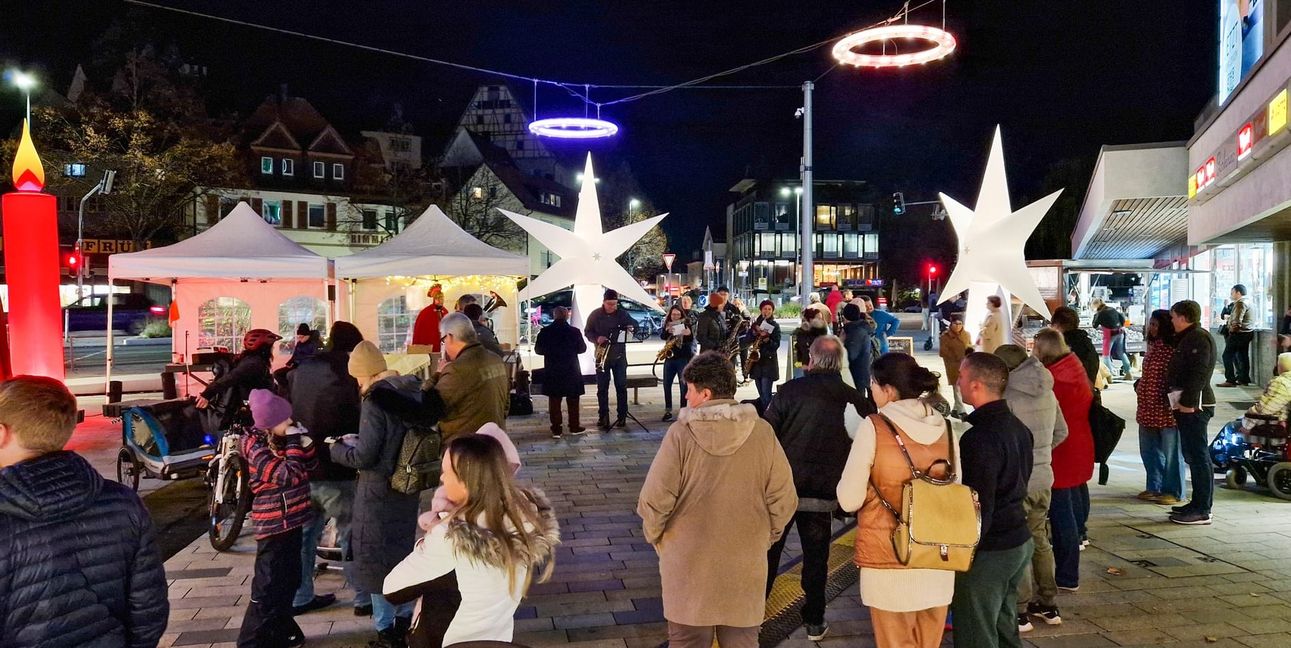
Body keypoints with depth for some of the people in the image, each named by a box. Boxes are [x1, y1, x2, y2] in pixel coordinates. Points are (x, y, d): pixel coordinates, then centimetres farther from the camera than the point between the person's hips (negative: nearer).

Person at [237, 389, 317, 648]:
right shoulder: (257, 448, -17)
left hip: (292, 521, 8)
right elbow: (290, 476, -25)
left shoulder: (283, 439, 5)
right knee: (268, 587, -3)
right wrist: (294, 443, -19)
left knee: (289, 581, 17)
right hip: (273, 525, -8)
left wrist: (306, 443, -7)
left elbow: (312, 467, 9)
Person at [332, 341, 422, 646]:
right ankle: (404, 616, 32)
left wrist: (336, 449, -3)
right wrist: (359, 441, 14)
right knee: (400, 551, 21)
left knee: (376, 556, 7)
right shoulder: (411, 390, 2)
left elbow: (364, 457, -21)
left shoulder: (376, 400, -21)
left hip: (379, 491, -7)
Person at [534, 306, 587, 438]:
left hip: (552, 372, 1)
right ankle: (574, 427, 18)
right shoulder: (574, 331, -11)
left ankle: (556, 430, 7)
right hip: (571, 371, -1)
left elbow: (538, 350, -1)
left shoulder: (545, 332, -8)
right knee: (573, 400, 12)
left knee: (554, 401, 7)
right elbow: (583, 348, -1)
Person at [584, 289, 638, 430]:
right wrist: (597, 339, -16)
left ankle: (622, 417, 10)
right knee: (602, 388, 2)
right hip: (601, 356, -1)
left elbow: (635, 324, 11)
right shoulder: (595, 315, -2)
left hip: (619, 355, 1)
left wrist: (632, 327, -12)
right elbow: (588, 332, 3)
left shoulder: (622, 313, 1)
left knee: (621, 386, 2)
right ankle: (603, 418, 7)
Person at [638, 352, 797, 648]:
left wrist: (655, 536, 5)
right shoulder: (762, 432, -9)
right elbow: (784, 501, -5)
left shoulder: (681, 433, -16)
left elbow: (654, 501, -14)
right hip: (745, 566, 2)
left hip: (689, 564, -2)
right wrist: (764, 537, 12)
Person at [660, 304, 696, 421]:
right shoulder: (667, 325, 9)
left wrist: (689, 334, -33)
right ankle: (668, 411, 10)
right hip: (670, 357, 4)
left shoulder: (686, 323, -1)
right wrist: (667, 331, -28)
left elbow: (692, 339, -11)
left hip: (683, 357, -4)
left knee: (683, 385, -2)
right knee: (666, 384, 2)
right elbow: (662, 336, -7)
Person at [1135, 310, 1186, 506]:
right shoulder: (1153, 346, 12)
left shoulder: (1173, 348, -15)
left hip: (1166, 409, -9)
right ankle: (1154, 487, 30)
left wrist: (1173, 398, -19)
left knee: (1171, 452, 4)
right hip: (1148, 408, 9)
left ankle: (1173, 492, 14)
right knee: (1149, 450, 17)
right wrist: (1139, 386, 10)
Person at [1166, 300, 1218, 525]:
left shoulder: (1199, 338, -12)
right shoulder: (1188, 338, 20)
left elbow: (1199, 372, -21)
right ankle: (1198, 503, 23)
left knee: (1198, 456, -8)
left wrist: (1188, 402, -23)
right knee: (1192, 455, 15)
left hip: (1194, 406, -11)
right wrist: (1182, 404, 20)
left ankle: (1202, 510, -5)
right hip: (1188, 405, 11)